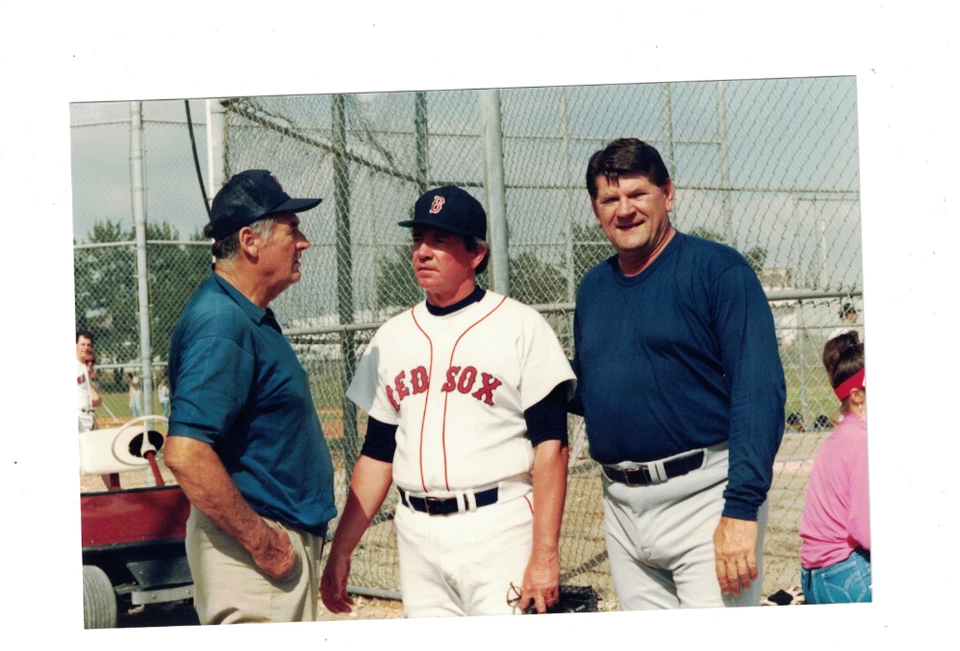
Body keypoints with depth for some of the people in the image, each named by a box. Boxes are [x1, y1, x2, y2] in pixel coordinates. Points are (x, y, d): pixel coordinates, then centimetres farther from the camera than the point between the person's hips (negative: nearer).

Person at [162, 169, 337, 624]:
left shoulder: (250, 317, 13)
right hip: (250, 549, -10)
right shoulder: (221, 323, -19)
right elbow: (185, 453, -28)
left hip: (283, 540, 10)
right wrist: (263, 542, -23)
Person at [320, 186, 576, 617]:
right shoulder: (391, 338, 13)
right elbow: (377, 454, 17)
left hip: (498, 528, -5)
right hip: (417, 532, 5)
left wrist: (545, 554, -16)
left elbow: (550, 448, -8)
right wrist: (340, 551, 11)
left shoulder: (520, 327, -2)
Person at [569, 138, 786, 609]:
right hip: (622, 507, 7)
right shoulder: (593, 288, 13)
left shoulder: (718, 270, -7)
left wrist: (742, 506, -23)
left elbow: (759, 390, -15)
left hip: (704, 497, -6)